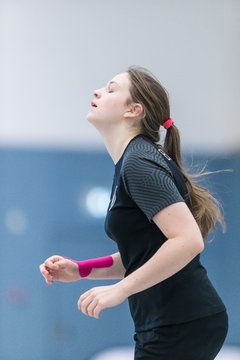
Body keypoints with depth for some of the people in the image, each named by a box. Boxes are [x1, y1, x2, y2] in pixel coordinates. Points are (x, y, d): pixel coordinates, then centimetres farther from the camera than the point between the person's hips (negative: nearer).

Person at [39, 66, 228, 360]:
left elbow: (188, 241, -24)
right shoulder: (129, 163, 16)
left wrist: (120, 290, -22)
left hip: (182, 327, -9)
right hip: (168, 325, 9)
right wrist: (81, 270, 10)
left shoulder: (139, 163, -14)